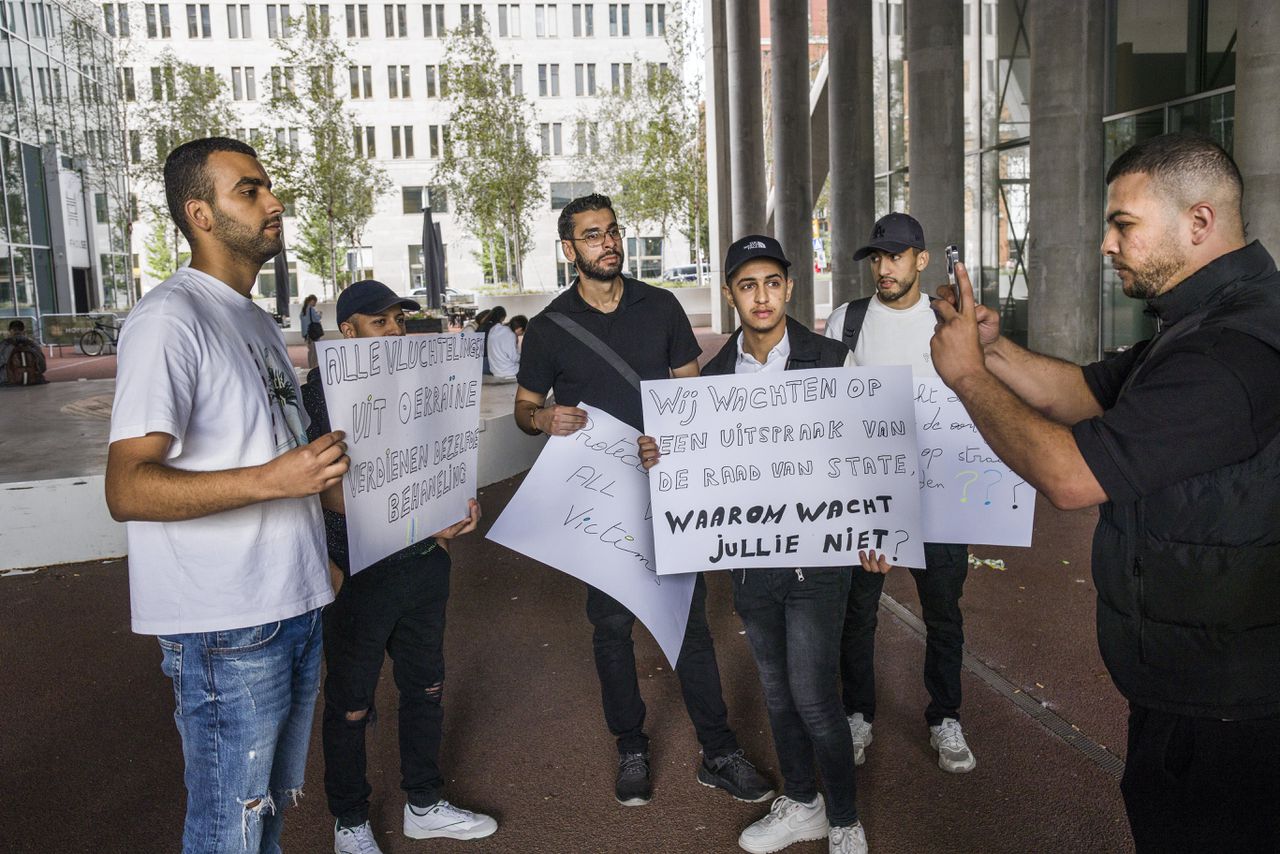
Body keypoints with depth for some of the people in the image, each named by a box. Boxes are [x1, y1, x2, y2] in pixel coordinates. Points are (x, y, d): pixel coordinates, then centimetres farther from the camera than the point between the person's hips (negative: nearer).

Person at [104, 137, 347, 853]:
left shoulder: (261, 323, 16)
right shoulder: (171, 318, -14)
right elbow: (127, 487, -21)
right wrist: (270, 479, -33)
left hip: (297, 606, 9)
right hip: (226, 630, -8)